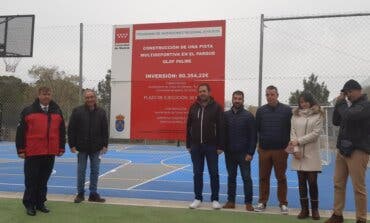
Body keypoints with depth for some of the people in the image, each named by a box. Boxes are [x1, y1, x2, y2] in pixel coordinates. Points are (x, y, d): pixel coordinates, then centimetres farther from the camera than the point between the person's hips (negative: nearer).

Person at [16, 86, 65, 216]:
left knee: (44, 180, 10)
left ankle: (40, 203, 21)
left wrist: (61, 148, 9)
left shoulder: (57, 112, 10)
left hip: (50, 153, 3)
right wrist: (21, 150, -5)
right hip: (33, 153, -3)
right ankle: (29, 204, 14)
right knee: (31, 180, 3)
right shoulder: (28, 111, -1)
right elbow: (21, 131, -2)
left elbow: (62, 131, 13)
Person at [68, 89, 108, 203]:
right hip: (82, 148, -2)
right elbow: (71, 129, -4)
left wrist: (105, 145, 0)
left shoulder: (101, 112, 4)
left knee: (95, 171, 7)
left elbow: (105, 130, 6)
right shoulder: (77, 111, -3)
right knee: (81, 171, 6)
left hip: (96, 148, 2)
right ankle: (80, 194, 18)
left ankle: (93, 194, 16)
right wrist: (72, 145, -8)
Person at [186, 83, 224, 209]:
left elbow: (221, 128, -6)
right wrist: (188, 145, 6)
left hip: (211, 146, -3)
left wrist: (220, 146, -10)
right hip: (196, 146, 3)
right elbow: (189, 127, 10)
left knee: (214, 173, 3)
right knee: (197, 173, 9)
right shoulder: (193, 107, 7)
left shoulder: (216, 107, -4)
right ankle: (198, 198, 19)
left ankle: (215, 199, 14)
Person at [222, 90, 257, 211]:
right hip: (229, 153, 3)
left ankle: (248, 202, 9)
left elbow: (253, 136, -6)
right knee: (231, 177, 10)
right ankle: (230, 201, 18)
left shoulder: (248, 116, -4)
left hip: (244, 153, -3)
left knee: (246, 178, 0)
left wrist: (250, 153, -12)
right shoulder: (226, 115, 4)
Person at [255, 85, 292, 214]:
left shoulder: (286, 110, -2)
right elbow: (256, 128, 7)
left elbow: (291, 128, -1)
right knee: (263, 177, 9)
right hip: (264, 149, 2)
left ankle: (283, 203, 16)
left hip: (281, 150, -2)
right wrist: (261, 141, 0)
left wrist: (287, 144, -3)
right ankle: (262, 202, 19)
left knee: (281, 178, 5)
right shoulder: (261, 110, 5)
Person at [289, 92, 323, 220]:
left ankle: (315, 209, 12)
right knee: (301, 182, 6)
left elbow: (315, 133, -7)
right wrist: (295, 149, -8)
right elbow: (293, 132, 4)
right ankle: (304, 209, 14)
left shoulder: (318, 115, 1)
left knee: (312, 182, -2)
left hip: (312, 154, -3)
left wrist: (299, 141, -11)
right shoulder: (295, 115, 9)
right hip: (299, 153, 3)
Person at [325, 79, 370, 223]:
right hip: (343, 150, 8)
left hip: (358, 151, -8)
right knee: (338, 184, 9)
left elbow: (349, 116, -25)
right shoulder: (350, 105, 18)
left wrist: (341, 103, -7)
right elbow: (336, 121, 19)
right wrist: (339, 104, 7)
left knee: (358, 187, -3)